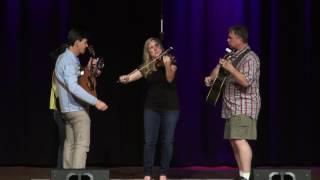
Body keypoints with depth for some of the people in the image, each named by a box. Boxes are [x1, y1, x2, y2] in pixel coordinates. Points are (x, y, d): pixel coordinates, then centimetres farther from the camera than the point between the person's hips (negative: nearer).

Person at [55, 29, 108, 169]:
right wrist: (95, 101, -36)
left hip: (68, 108, 10)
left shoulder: (64, 58, 13)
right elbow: (73, 87, -33)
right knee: (82, 144, -13)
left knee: (70, 143, 11)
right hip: (77, 108, -10)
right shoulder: (70, 61, -19)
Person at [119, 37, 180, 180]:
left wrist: (167, 65, -32)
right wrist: (125, 78, -30)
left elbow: (170, 79, -16)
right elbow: (133, 76, -9)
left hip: (170, 107, -2)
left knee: (167, 141, 0)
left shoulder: (170, 60, -2)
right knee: (150, 141, -2)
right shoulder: (147, 66, 4)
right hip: (152, 108, 2)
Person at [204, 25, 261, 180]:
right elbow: (220, 68, 26)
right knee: (234, 141, 9)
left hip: (244, 108, -10)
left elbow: (246, 81, -23)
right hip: (233, 108, 10)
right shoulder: (234, 56, 17)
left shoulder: (250, 58, -11)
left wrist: (231, 68, -23)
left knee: (240, 140, -19)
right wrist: (211, 78, 6)